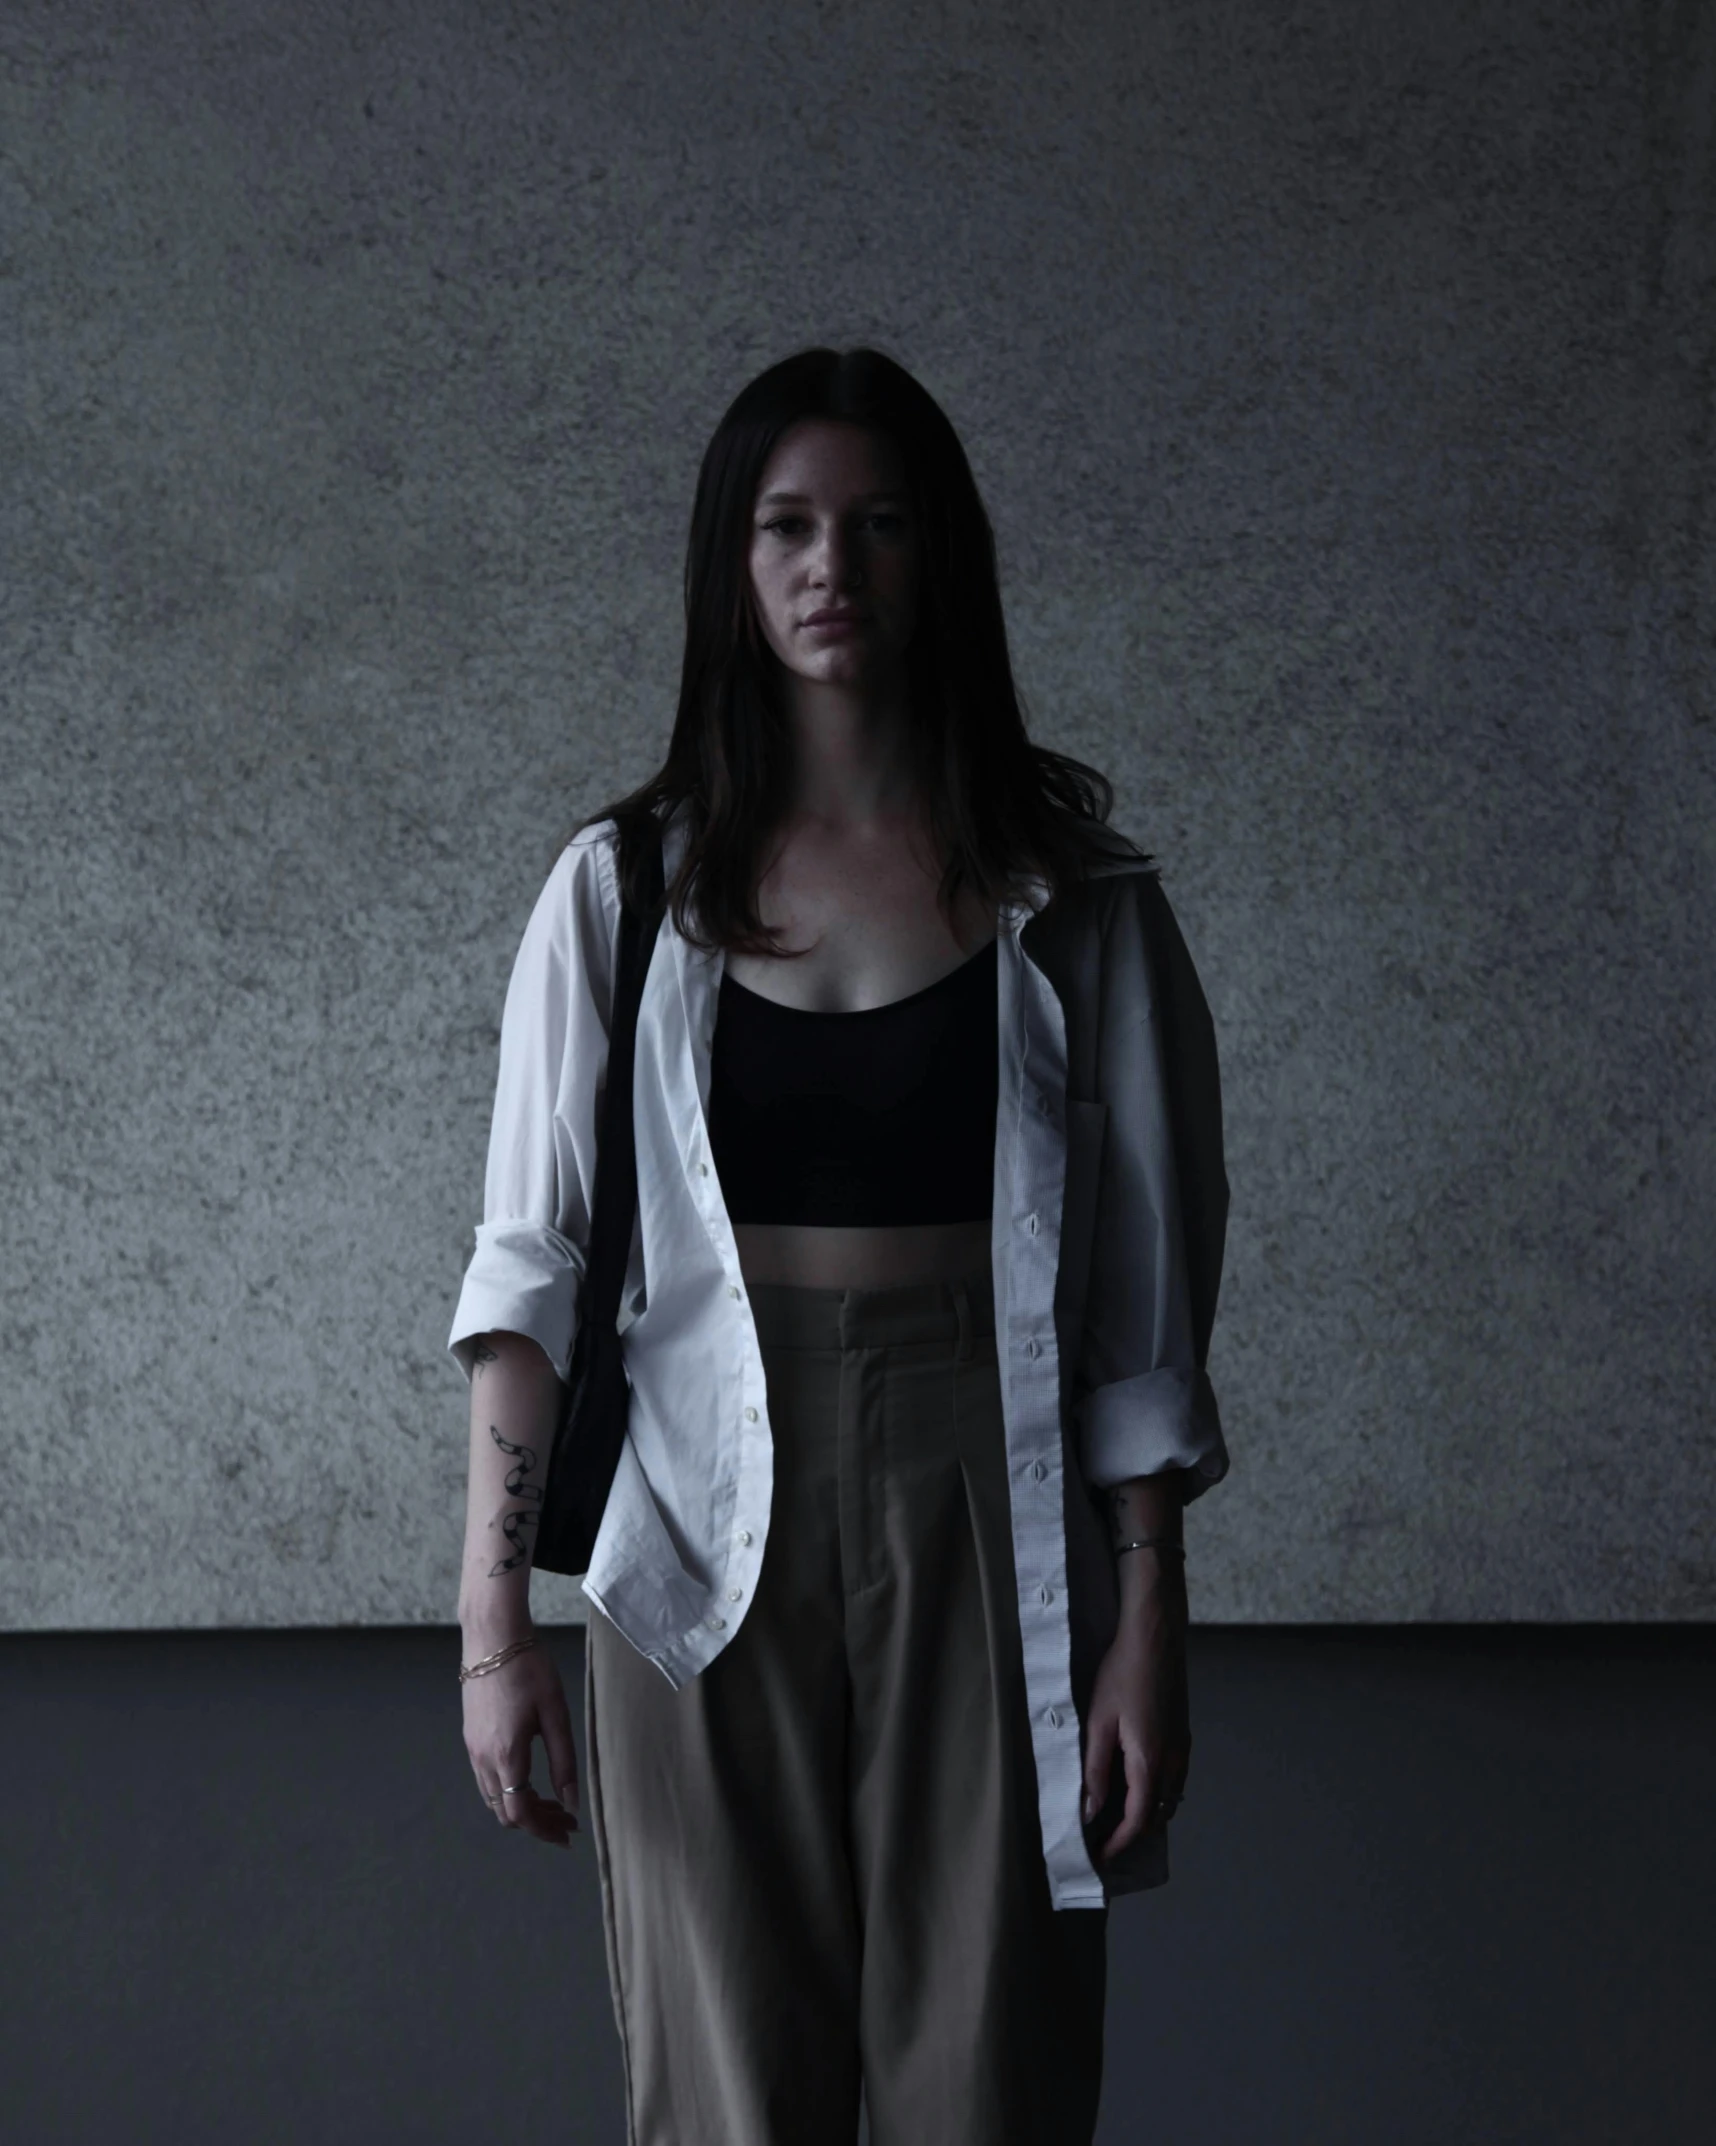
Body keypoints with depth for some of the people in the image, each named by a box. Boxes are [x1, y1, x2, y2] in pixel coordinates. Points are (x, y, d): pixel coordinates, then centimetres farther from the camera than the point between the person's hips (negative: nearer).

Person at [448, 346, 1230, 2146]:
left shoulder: (1069, 895, 2)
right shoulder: (628, 887, 2)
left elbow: (1143, 1292, 2)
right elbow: (531, 1263, -1)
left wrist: (1148, 1626, -2)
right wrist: (493, 1622, -8)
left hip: (985, 1521, 0)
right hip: (711, 1533, 0)